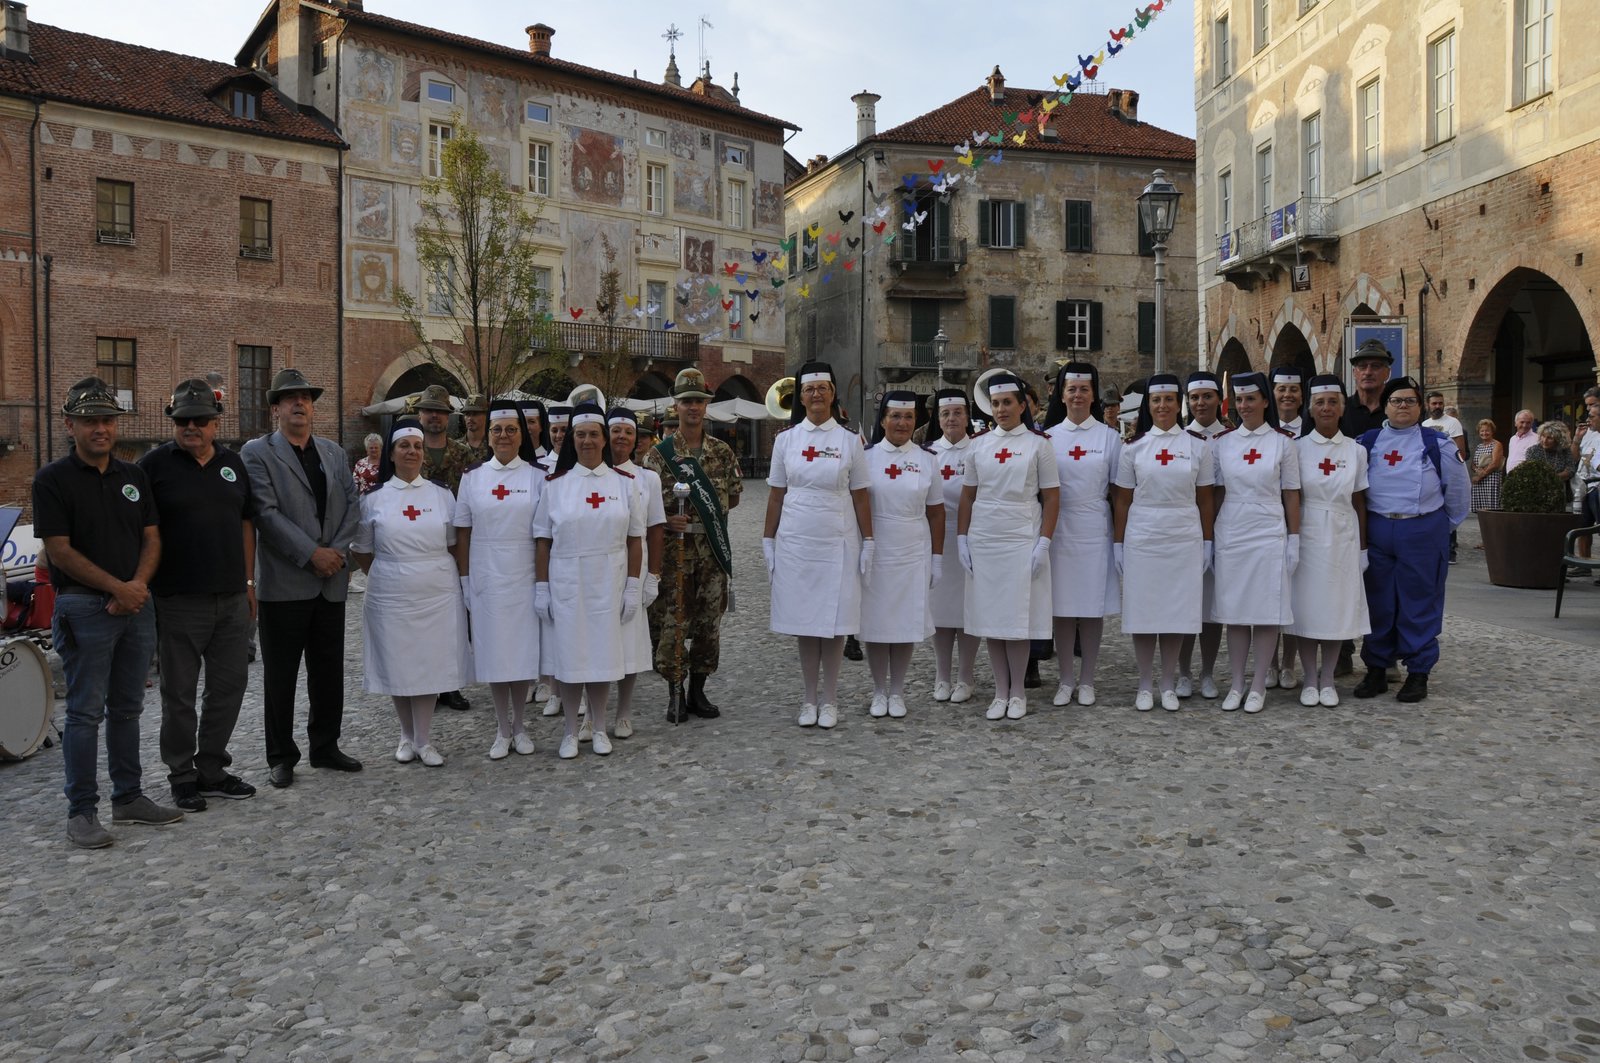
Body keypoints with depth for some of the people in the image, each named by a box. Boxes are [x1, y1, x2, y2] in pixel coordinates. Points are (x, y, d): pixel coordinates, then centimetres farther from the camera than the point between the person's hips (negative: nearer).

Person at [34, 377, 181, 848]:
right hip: (84, 608, -5)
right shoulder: (53, 480, -5)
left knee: (127, 707, 13)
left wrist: (138, 585, -8)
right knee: (86, 712, -1)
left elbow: (151, 538, 9)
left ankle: (128, 798, 22)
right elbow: (60, 550, -11)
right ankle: (81, 812, 7)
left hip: (136, 606, 5)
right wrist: (118, 588, -13)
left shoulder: (133, 475, 11)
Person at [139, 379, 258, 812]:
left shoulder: (233, 464, 11)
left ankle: (212, 770, 23)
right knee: (179, 692, 5)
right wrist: (143, 588, -10)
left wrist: (249, 582, 12)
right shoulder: (155, 465, -3)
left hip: (232, 598, 5)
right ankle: (182, 777, 18)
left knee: (230, 684, 10)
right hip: (179, 600, -4)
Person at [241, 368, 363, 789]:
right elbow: (266, 513, -12)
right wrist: (312, 554, -16)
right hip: (283, 582, -5)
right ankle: (281, 757, 16)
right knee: (280, 675, 5)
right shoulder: (257, 453, -3)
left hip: (331, 581, 5)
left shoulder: (334, 453, 13)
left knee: (329, 671, 11)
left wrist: (337, 551, -8)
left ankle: (325, 747, 24)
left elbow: (352, 505, 7)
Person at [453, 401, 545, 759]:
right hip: (486, 578, 1)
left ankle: (518, 724, 21)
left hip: (525, 577, -1)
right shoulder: (472, 477, 4)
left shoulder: (538, 476, 1)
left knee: (524, 649, 4)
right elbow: (462, 533, 5)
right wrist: (464, 579, 0)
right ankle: (502, 729, 17)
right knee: (493, 651, 5)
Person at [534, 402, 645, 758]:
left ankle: (599, 728, 22)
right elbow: (543, 541, 2)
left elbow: (635, 540, 4)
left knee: (602, 654, 6)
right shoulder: (555, 485, 1)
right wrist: (541, 588, -2)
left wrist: (634, 586, -1)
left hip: (608, 583, 0)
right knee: (569, 655, 4)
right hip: (566, 583, 0)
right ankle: (571, 732, 17)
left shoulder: (624, 484, 3)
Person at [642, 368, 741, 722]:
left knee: (709, 618, 8)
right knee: (673, 620, -2)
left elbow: (734, 493, 13)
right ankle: (675, 693, 11)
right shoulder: (659, 453, -1)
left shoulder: (722, 451, 7)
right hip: (674, 546, -3)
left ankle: (698, 691, 20)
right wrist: (667, 519, -17)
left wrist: (712, 509, 0)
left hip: (713, 546, 3)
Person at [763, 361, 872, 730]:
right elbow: (776, 495, 7)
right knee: (804, 622, 6)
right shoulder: (786, 439, 5)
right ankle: (810, 698, 17)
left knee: (834, 623, 3)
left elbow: (861, 496, 4)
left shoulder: (849, 441, 3)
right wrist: (768, 541, 5)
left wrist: (868, 542, 1)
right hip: (795, 542, 1)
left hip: (838, 543, -1)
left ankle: (829, 699, 15)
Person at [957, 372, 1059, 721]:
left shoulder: (1039, 444, 1)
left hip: (1022, 541, -3)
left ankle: (1018, 693, 13)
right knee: (990, 618, 5)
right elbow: (967, 496, 12)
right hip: (983, 541, 3)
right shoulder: (979, 444, 9)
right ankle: (1000, 692, 14)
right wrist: (962, 538, 4)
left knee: (1017, 618, 0)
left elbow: (1052, 497, -1)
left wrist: (1044, 543, -8)